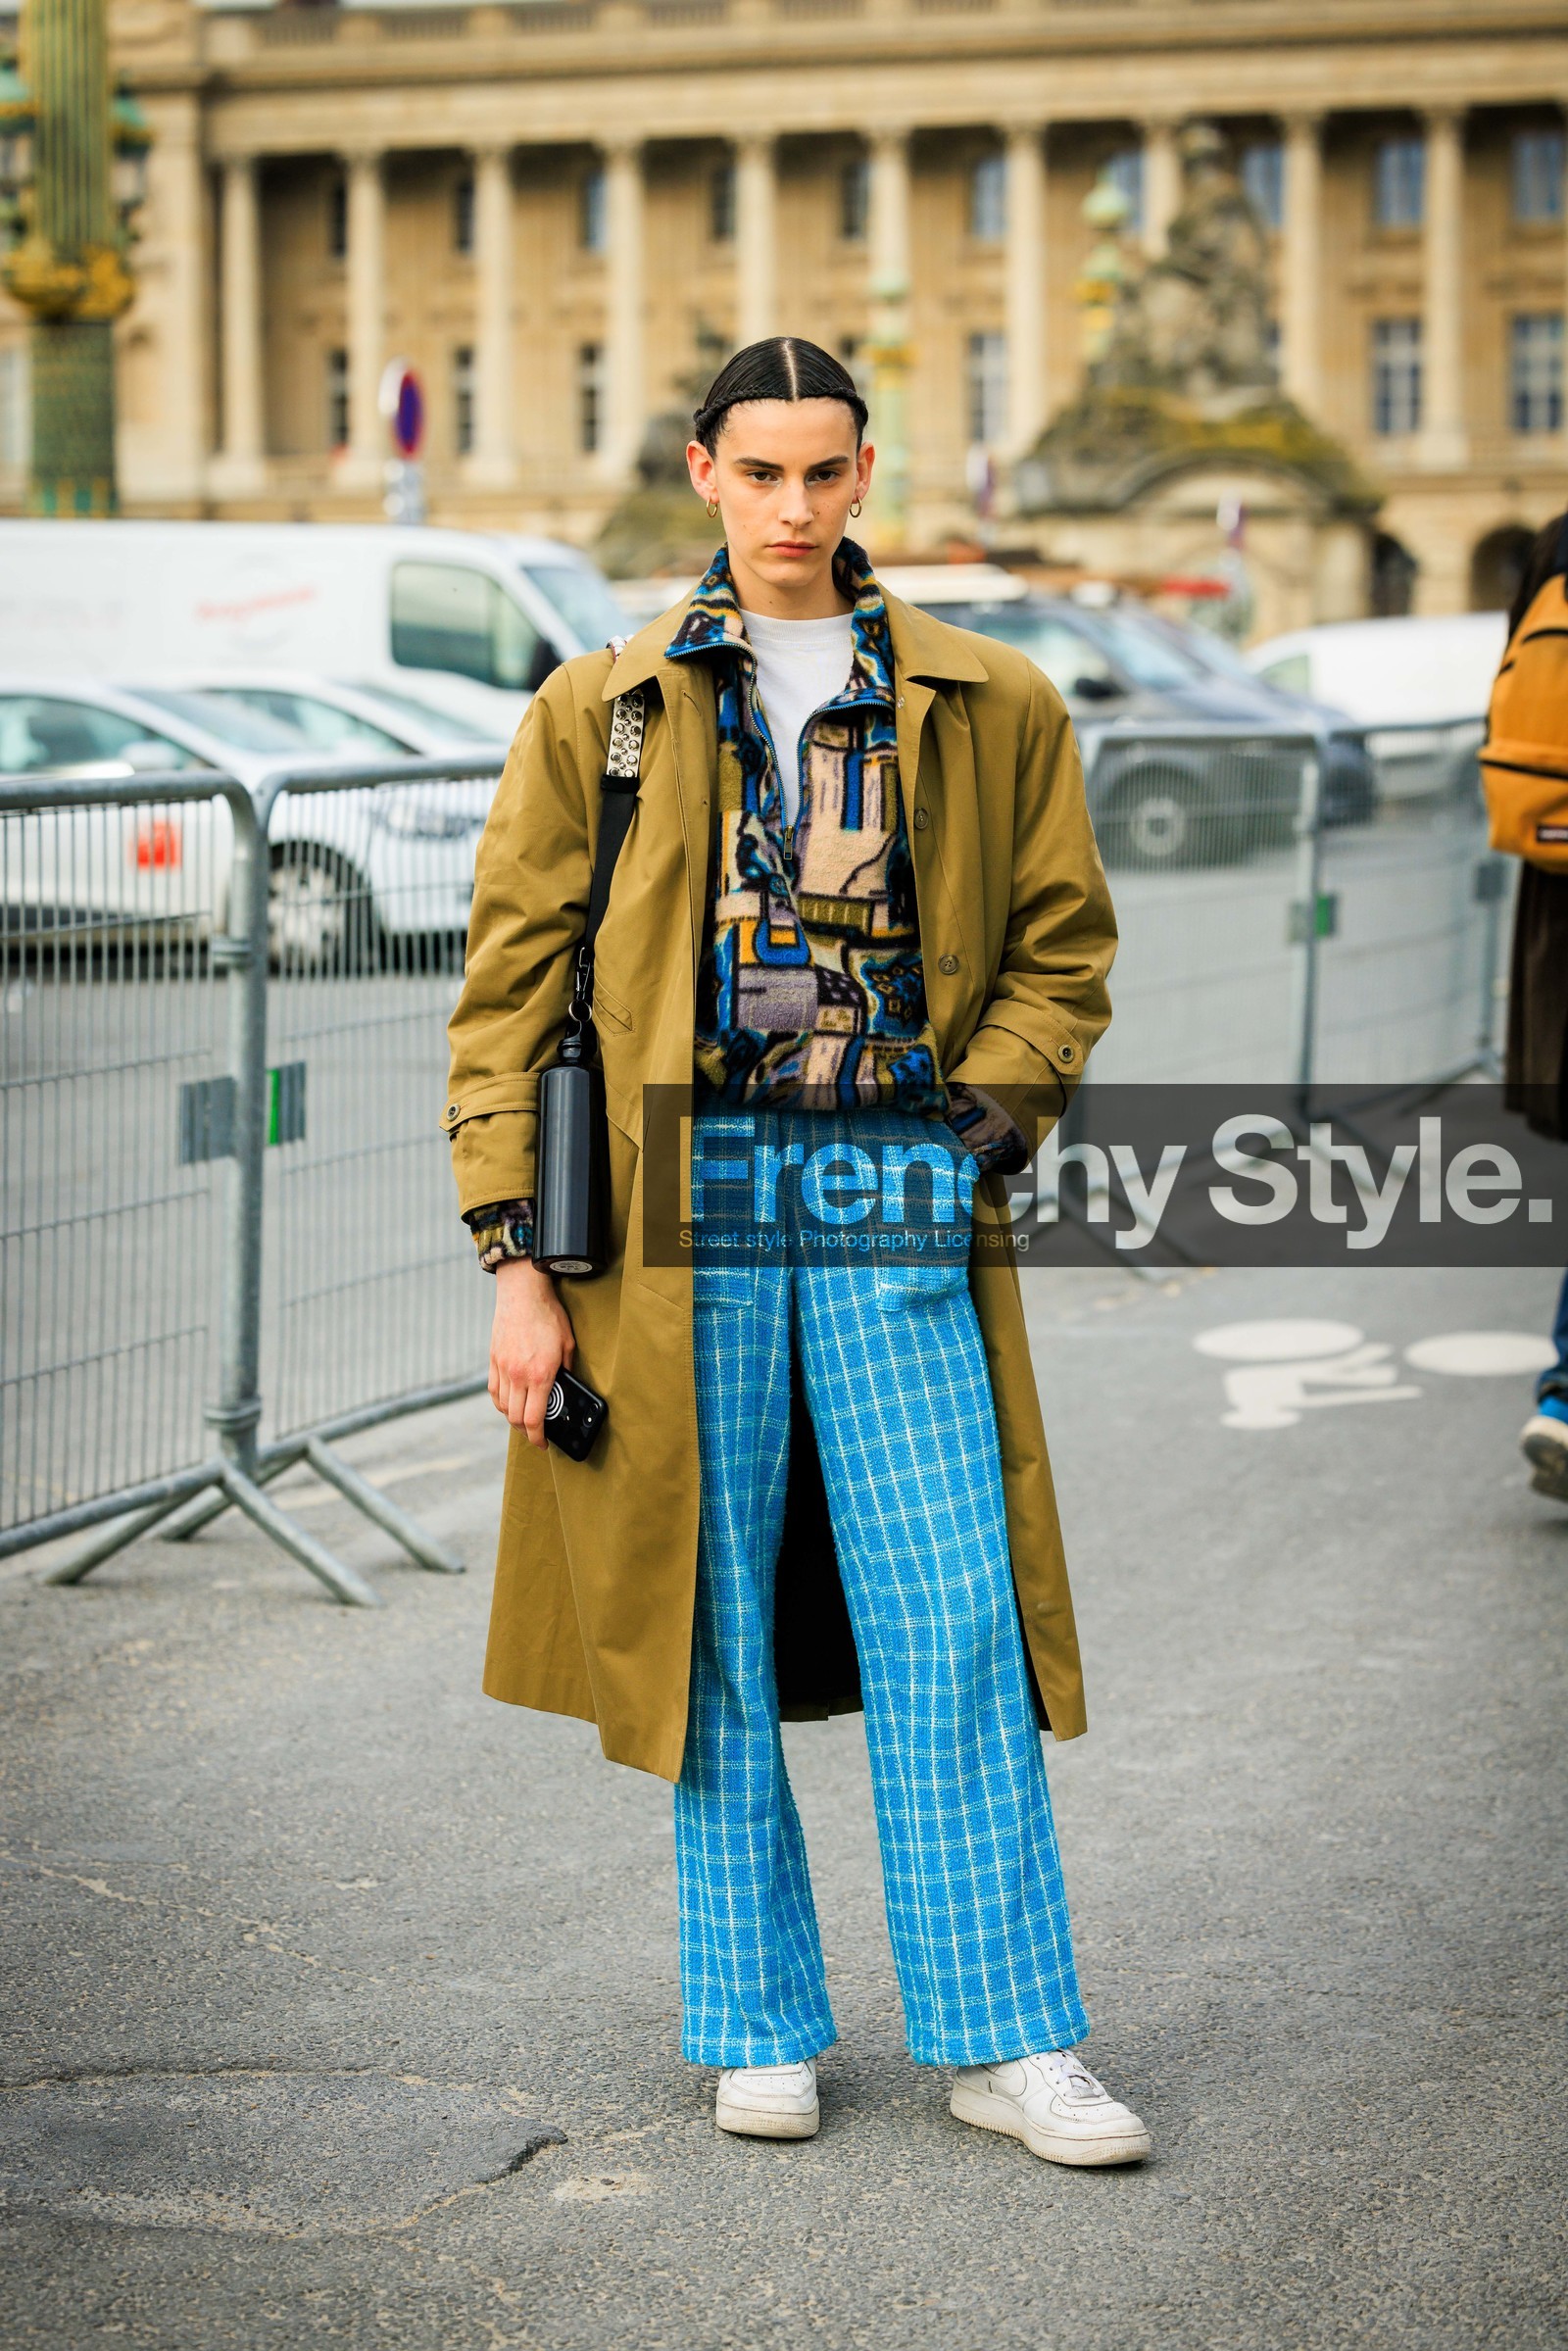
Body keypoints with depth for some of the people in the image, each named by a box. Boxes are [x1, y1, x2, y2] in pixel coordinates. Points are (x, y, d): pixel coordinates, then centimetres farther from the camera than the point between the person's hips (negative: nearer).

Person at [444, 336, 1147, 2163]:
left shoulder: (992, 707, 8)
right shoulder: (597, 714, 6)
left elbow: (1064, 946, 15)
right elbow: (510, 988, 4)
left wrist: (985, 1122, -2)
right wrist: (515, 1256, -2)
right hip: (681, 1195, 0)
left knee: (953, 1626, -3)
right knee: (717, 1631, 5)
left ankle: (1006, 2040, 5)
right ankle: (760, 2030, 17)